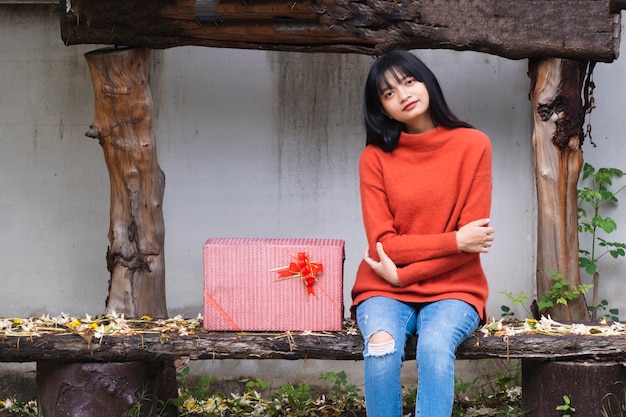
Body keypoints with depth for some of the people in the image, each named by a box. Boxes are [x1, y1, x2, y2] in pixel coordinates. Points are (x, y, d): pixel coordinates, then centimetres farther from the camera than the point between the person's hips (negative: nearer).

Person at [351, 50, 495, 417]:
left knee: (435, 346, -33)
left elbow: (473, 241, -6)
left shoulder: (472, 145, -3)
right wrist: (454, 240, -12)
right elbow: (383, 246, -5)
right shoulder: (376, 157, -1)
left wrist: (403, 273, -11)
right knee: (382, 346, -31)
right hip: (386, 290, 1)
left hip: (453, 289, 0)